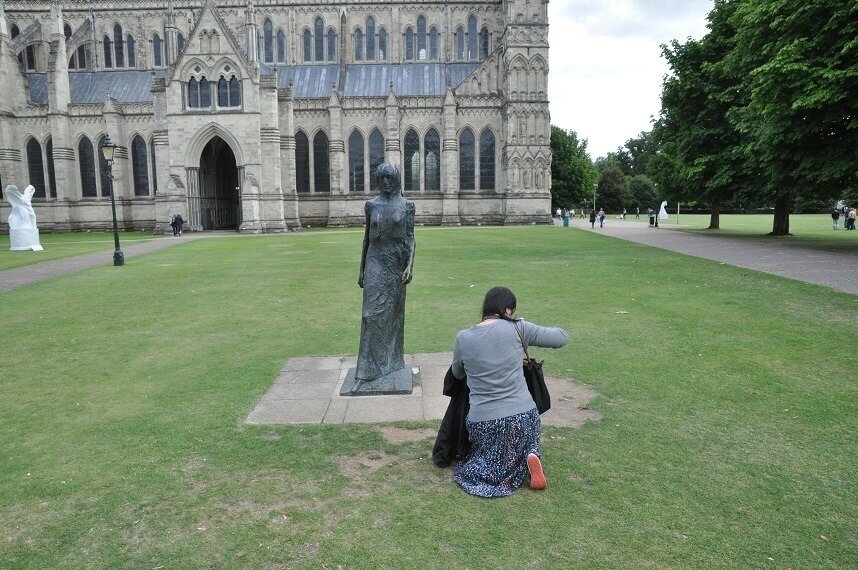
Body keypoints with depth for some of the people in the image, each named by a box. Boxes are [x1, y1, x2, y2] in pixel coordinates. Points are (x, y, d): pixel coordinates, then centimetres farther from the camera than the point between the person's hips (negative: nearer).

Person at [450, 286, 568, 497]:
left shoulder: (463, 338, -2)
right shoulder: (517, 328, -6)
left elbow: (457, 374, 15)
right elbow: (562, 338, 4)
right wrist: (530, 337, 19)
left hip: (482, 422, 1)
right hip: (523, 415, -1)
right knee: (527, 442, 32)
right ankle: (531, 457, 0)